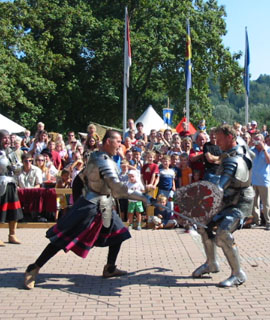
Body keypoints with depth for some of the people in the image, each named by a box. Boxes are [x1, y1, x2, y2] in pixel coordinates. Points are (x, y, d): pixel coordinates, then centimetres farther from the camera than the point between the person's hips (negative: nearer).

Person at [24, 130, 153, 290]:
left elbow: (85, 177, 17)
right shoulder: (105, 162, -24)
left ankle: (110, 269, 23)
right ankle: (34, 269, 6)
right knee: (64, 240, -3)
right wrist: (144, 198, -26)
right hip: (91, 207, -10)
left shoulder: (96, 156, 6)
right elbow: (119, 189, -29)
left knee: (118, 233, 13)